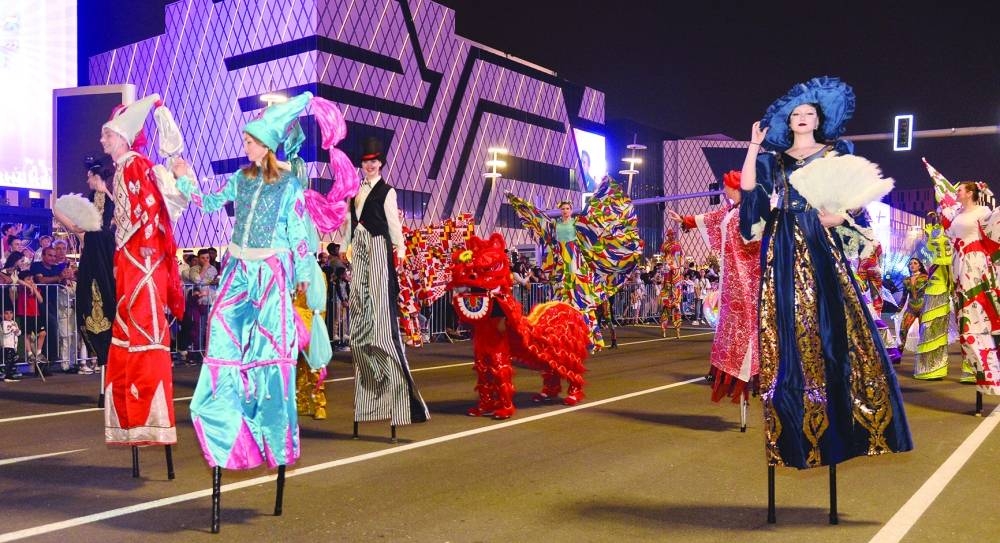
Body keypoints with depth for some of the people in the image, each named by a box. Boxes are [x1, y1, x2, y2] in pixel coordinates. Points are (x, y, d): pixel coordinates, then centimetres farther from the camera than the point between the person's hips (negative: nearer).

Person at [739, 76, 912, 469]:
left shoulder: (835, 153, 13)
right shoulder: (773, 159, 15)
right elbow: (747, 187, 0)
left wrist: (840, 215, -15)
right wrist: (754, 146, 0)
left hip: (819, 246, -1)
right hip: (783, 250, 1)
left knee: (830, 324, -5)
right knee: (788, 328, -2)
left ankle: (843, 422, 5)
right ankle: (797, 429, 4)